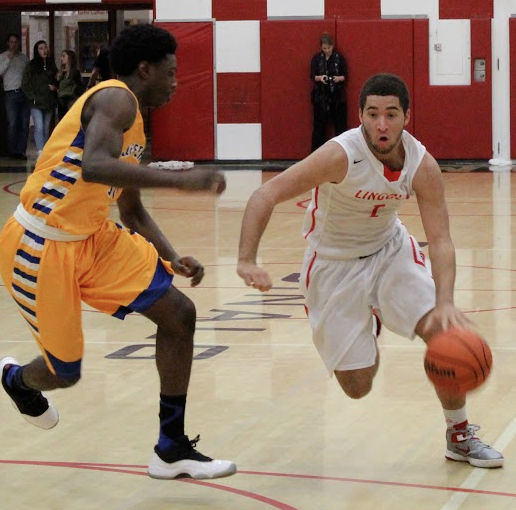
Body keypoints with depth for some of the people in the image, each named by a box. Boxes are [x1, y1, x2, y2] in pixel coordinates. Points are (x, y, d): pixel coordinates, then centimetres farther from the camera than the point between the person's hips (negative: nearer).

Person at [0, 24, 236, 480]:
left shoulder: (133, 123, 14)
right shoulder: (116, 99, -16)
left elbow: (132, 211, 23)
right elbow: (93, 167, -36)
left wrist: (171, 258, 8)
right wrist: (180, 180, -39)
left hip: (93, 238, 9)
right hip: (42, 249, -9)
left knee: (179, 314, -2)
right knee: (65, 372, 4)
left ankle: (172, 449, 7)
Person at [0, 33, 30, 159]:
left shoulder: (24, 57, 16)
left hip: (25, 92, 3)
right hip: (11, 93, -3)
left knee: (24, 124, 0)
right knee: (12, 124, -8)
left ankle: (21, 151, 2)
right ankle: (13, 152, -3)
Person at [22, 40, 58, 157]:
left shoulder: (51, 65, 12)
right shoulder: (31, 66, 0)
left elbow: (56, 81, 22)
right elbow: (25, 84, 0)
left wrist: (55, 87, 0)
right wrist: (33, 97, -8)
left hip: (49, 102, 4)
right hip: (36, 103, -4)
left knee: (46, 129, 8)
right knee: (39, 127, -16)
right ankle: (40, 153, -23)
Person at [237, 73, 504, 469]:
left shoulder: (422, 166, -19)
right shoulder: (340, 156, -30)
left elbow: (440, 241, -22)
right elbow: (265, 196, -31)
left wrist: (445, 302, -39)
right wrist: (247, 261, -44)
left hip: (391, 250, 3)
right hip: (335, 263, -3)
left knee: (446, 331, -16)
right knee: (357, 387, -1)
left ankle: (460, 435, 7)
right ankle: (368, 327, 36)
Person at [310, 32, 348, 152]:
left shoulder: (339, 58, 0)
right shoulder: (316, 58, 2)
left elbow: (346, 76, 2)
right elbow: (312, 76, 0)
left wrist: (339, 78, -20)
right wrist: (319, 78, -21)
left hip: (337, 96, 0)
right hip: (321, 96, 0)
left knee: (340, 124, 0)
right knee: (319, 125, 1)